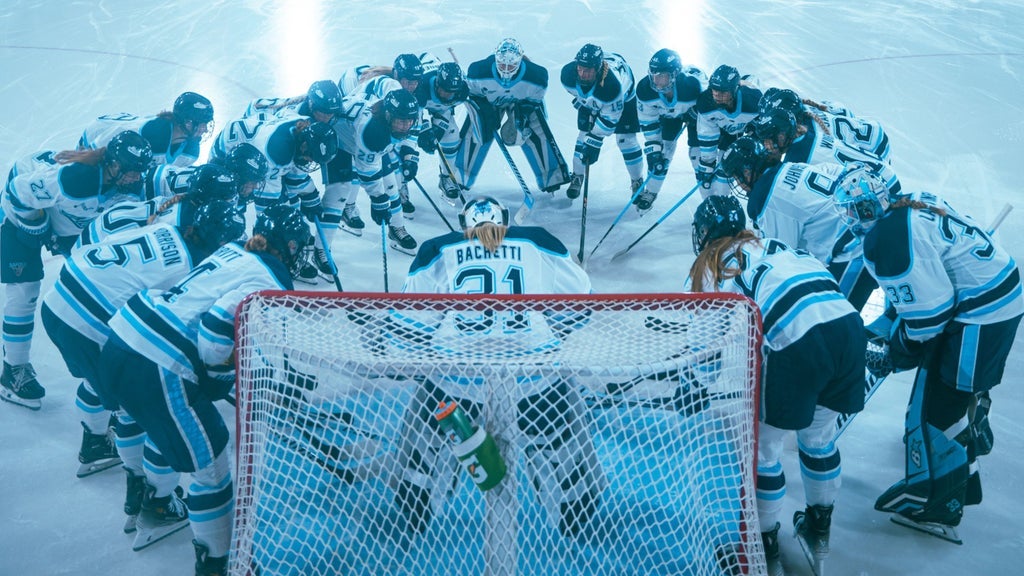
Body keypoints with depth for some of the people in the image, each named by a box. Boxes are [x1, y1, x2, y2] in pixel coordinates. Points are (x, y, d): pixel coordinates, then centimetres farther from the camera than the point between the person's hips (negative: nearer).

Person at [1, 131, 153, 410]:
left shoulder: (130, 188, -22)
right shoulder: (71, 176, -43)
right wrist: (42, 233, -21)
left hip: (73, 223, 7)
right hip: (24, 212, -6)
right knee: (25, 291, -9)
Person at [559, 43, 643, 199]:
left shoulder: (612, 85, -48)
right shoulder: (568, 74, -35)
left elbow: (608, 121, -36)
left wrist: (593, 142, -33)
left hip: (623, 98, -4)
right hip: (589, 100, 4)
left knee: (626, 138, -5)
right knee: (585, 134, 0)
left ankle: (637, 181, 14)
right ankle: (577, 176, 20)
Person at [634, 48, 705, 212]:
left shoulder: (693, 85, -45)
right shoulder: (644, 88, -33)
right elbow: (647, 121, -18)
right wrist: (653, 147, -18)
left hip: (696, 110, -3)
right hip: (668, 112, 3)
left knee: (698, 153, -10)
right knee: (663, 148, -2)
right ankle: (650, 192, 16)